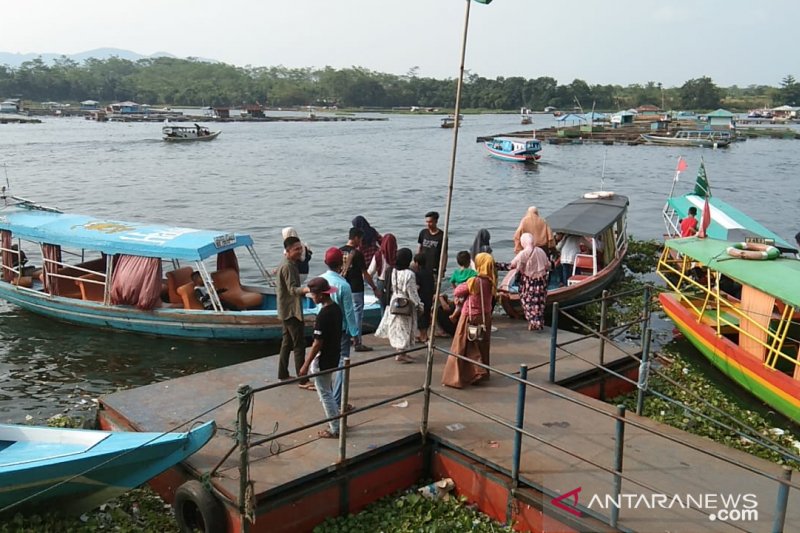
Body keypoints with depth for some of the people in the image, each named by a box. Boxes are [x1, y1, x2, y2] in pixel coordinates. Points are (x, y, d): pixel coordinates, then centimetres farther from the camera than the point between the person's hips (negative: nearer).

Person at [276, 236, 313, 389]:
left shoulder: (287, 265, 13)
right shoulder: (288, 267, -18)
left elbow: (278, 290, 22)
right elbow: (293, 289, -29)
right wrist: (307, 289, -47)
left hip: (286, 311, 10)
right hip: (292, 311, -10)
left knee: (287, 342, 16)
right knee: (299, 344, -9)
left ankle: (283, 374, 24)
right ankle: (303, 380, -8)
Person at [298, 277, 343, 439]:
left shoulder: (323, 315, -25)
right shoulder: (336, 309, 2)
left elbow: (317, 343, -23)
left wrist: (306, 365, -16)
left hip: (323, 360, -9)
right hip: (333, 357, 9)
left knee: (325, 394, 5)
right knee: (328, 392, 22)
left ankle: (335, 429, 13)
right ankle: (337, 422, 31)